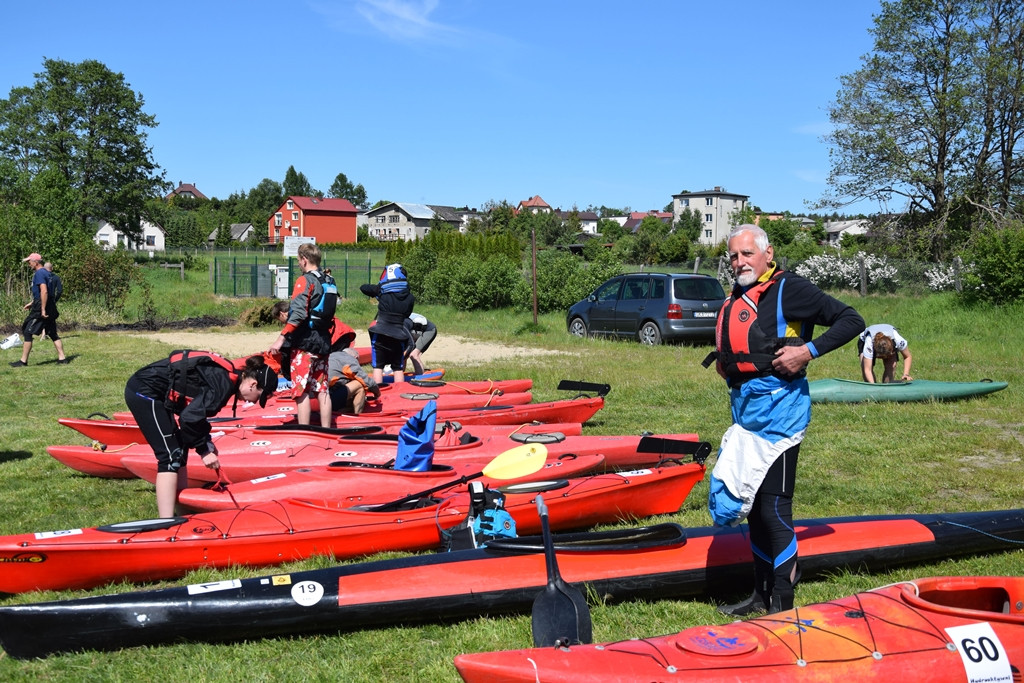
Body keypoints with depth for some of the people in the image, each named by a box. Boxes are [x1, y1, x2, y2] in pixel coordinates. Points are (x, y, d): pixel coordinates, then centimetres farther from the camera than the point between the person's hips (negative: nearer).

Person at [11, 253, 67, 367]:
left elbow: (44, 291, -24)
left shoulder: (39, 273, -14)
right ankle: (62, 358, 8)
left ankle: (23, 361, -1)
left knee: (27, 332, -3)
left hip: (41, 307, -9)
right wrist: (32, 303, 29)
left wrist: (43, 309, -25)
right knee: (53, 334, 11)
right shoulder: (46, 272, 17)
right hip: (50, 308, 10)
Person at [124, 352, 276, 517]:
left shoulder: (225, 374, 9)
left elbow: (196, 409, 19)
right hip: (144, 392, -10)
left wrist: (206, 442, 16)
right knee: (171, 456, -10)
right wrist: (204, 450, -12)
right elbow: (190, 417, -23)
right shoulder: (224, 384, -19)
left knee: (179, 449, 15)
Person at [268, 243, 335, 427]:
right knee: (322, 389, 11)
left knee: (301, 391, -4)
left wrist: (281, 338, -22)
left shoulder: (305, 281, -11)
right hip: (323, 341, 8)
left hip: (304, 343, -7)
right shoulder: (329, 282, 12)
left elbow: (298, 314, -21)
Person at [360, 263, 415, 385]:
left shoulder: (382, 291, -3)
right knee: (398, 368, 12)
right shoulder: (409, 297, 4)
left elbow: (363, 287, 12)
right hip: (398, 336, 2)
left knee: (378, 367, 5)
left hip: (380, 335, -2)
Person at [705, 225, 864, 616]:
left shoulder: (788, 289, -9)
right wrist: (723, 359, 8)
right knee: (754, 506, 15)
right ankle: (761, 596, 27)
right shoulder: (737, 297, 15)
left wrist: (808, 351, -18)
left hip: (777, 409, -9)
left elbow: (851, 320, -9)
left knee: (774, 509, -5)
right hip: (745, 409, 9)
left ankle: (782, 607, 5)